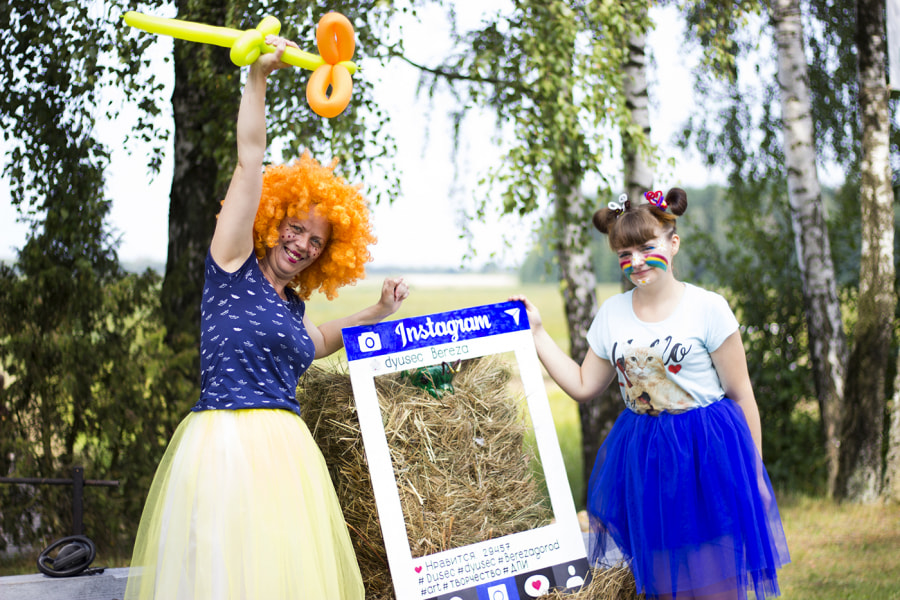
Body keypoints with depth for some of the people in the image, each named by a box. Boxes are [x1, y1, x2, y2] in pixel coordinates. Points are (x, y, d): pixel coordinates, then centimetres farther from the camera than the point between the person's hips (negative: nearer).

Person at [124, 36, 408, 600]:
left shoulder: (292, 305, 20)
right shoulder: (235, 268, 2)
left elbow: (317, 343, 44)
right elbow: (251, 158, -4)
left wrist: (381, 311, 33)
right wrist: (258, 77, -9)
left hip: (285, 448, 7)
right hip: (226, 442, -7)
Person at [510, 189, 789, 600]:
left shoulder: (707, 308, -6)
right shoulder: (612, 313, 7)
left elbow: (741, 395, -3)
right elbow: (583, 386, 12)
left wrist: (754, 471, -1)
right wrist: (535, 332, 9)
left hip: (706, 455, -4)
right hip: (641, 456, 4)